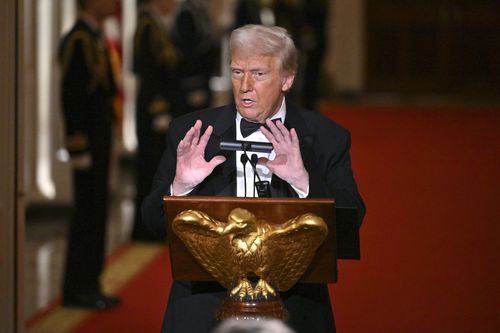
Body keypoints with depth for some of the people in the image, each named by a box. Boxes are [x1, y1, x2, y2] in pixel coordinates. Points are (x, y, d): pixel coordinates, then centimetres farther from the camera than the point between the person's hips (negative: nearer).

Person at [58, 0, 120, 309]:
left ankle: (89, 285, 18)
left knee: (96, 213, 12)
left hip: (101, 139, 9)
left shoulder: (96, 38, 14)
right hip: (88, 141, -9)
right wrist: (79, 149, -20)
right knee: (87, 212, -5)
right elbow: (71, 97, -19)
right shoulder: (77, 41, -16)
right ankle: (77, 289, 2)